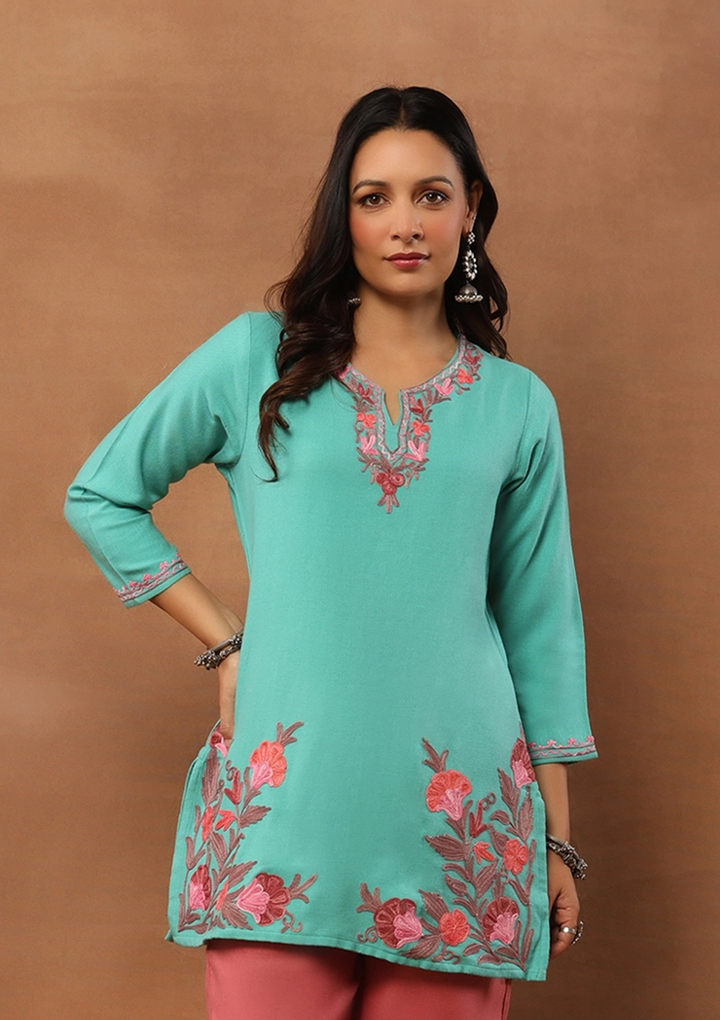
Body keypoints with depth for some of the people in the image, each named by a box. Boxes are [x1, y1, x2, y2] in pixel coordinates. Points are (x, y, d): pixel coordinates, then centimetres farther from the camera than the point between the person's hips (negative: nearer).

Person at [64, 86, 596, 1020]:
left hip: (461, 817, 1)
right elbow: (101, 496, 11)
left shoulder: (518, 406, 8)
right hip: (285, 795, -1)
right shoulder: (257, 357, 4)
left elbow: (539, 629, 11)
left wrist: (558, 839, 11)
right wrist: (227, 643, 3)